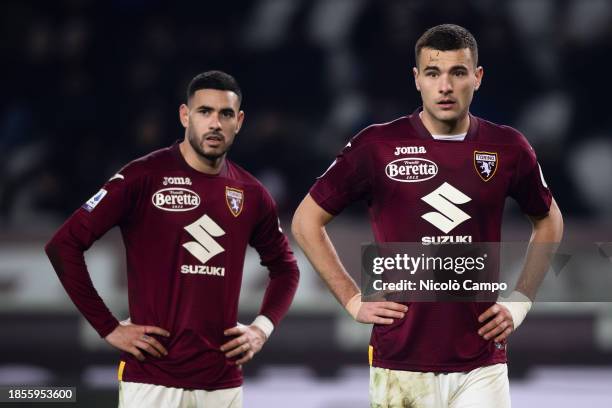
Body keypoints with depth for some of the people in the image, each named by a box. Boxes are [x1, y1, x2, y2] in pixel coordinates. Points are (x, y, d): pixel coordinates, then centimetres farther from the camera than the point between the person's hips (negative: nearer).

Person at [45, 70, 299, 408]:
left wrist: (262, 328, 8)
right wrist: (109, 328, -8)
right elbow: (64, 245, -7)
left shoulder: (251, 194, 8)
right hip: (152, 381, -4)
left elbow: (284, 268, 25)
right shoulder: (144, 177, -6)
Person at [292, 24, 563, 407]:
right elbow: (307, 220, 7)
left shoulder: (508, 148, 4)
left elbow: (549, 221, 22)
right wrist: (354, 300, 2)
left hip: (482, 365, 1)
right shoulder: (378, 146, -2)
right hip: (400, 365, -1)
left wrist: (520, 302, 12)